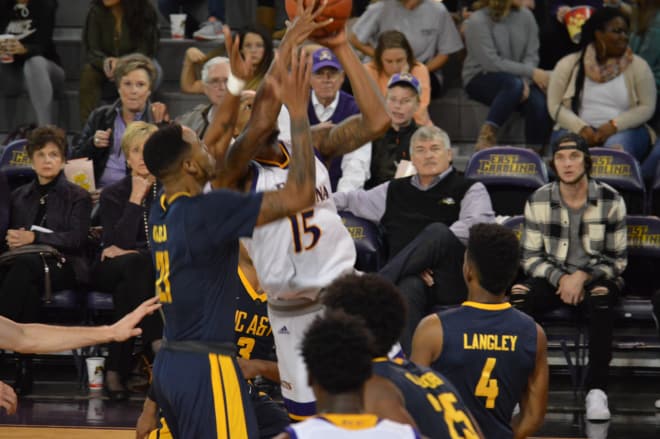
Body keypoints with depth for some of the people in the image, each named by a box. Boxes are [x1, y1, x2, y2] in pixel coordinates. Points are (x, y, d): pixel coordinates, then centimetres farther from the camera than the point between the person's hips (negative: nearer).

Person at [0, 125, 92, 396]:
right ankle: (24, 369, -43)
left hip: (63, 267, -3)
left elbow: (76, 238, -4)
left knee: (25, 264, -40)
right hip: (24, 265, 3)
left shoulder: (77, 197, 11)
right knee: (28, 289, -38)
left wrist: (34, 237, -16)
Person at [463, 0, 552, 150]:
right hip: (480, 79, -4)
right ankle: (487, 136, -30)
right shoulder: (478, 21, -13)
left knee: (539, 103, -27)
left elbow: (532, 56, -2)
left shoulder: (525, 16, 2)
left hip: (518, 77, 4)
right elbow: (492, 63, -19)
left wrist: (525, 81, -23)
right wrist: (531, 72, -22)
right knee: (514, 84, -37)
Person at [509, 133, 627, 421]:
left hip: (596, 277, -2)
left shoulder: (610, 200, -6)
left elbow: (617, 259, -2)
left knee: (601, 297, -38)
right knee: (517, 299, -31)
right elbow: (530, 257, 1)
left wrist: (583, 277, -19)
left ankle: (596, 390, -37)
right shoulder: (538, 201, -2)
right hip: (552, 277, 2)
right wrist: (560, 278, -18)